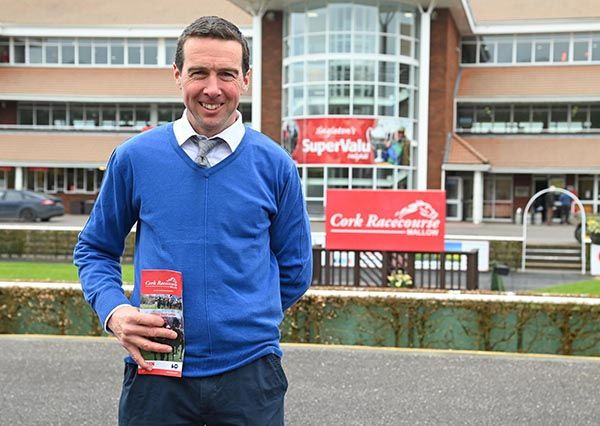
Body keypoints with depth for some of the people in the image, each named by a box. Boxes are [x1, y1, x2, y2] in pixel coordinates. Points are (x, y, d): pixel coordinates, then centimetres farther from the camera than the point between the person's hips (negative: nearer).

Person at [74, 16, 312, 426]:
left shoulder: (275, 165, 0)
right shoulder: (134, 157, 0)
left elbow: (294, 270, 10)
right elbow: (95, 249, 9)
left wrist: (243, 320, 5)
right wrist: (114, 311, -7)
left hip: (249, 373, 0)